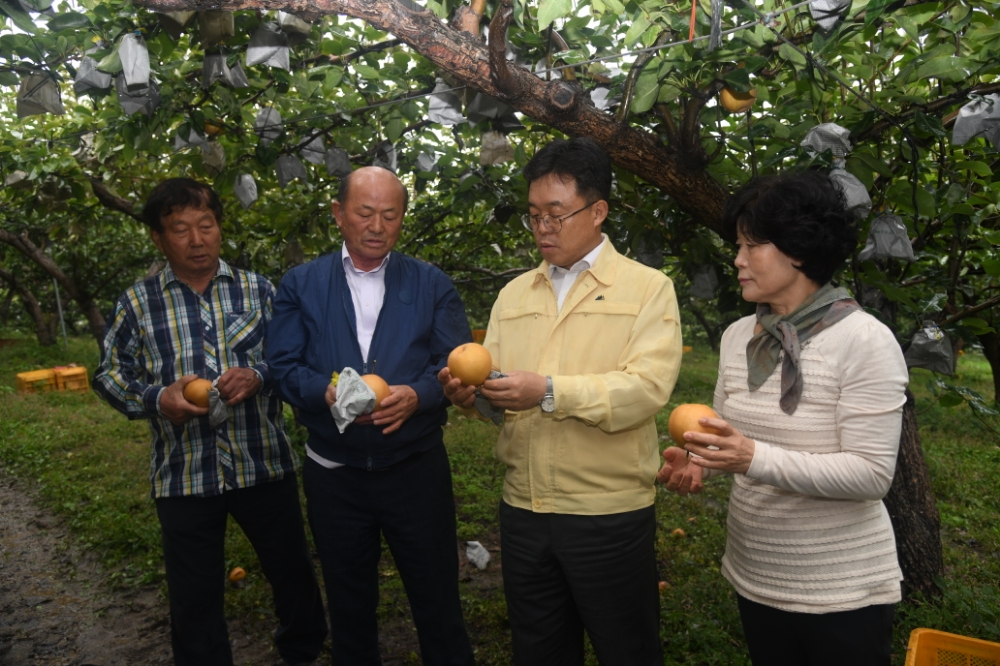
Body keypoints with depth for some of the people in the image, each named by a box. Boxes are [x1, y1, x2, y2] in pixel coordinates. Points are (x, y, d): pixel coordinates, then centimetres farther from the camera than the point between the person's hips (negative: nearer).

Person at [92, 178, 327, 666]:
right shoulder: (138, 303, 2)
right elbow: (110, 375, 5)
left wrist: (258, 377, -19)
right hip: (183, 474, 0)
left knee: (292, 569, 17)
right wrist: (157, 400, -14)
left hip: (264, 463, 1)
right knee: (194, 594, 14)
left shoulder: (258, 291, 2)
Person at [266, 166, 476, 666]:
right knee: (348, 606, 20)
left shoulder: (432, 284, 1)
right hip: (333, 473, 1)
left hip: (417, 469, 0)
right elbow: (284, 366, -3)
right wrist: (327, 393, -23)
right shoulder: (300, 284, 3)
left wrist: (416, 395, -24)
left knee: (438, 601, 12)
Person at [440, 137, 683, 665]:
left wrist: (550, 392, -26)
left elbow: (647, 386, -18)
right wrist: (470, 390, -17)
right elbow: (495, 377, 5)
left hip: (610, 515, -4)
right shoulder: (514, 294, 11)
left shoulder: (648, 288, -4)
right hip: (523, 510, 5)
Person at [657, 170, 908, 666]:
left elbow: (872, 474, -21)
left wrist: (756, 458, -32)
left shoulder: (864, 341, -18)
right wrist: (697, 463, -13)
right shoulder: (737, 336, 0)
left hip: (842, 590, -5)